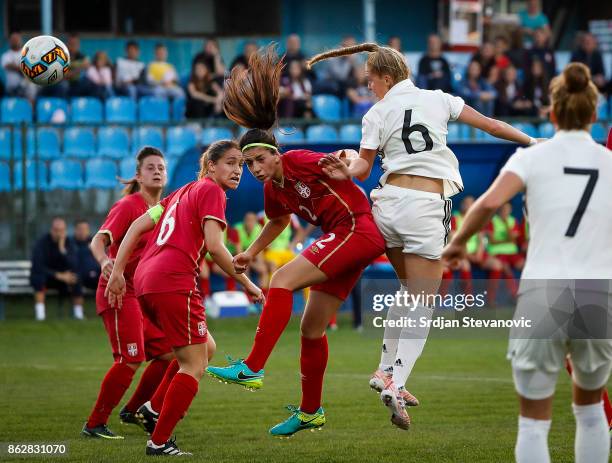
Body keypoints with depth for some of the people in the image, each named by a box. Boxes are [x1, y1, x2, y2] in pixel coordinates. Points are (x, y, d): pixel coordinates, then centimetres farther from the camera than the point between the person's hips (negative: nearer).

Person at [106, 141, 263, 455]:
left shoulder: (183, 192, 25)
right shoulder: (211, 190, 0)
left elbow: (138, 226, 19)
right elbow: (214, 246, -11)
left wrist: (118, 270, 15)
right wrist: (247, 284, -4)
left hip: (145, 281, 9)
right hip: (174, 281, -9)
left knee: (203, 349, 22)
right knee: (194, 365, -3)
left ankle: (155, 409, 13)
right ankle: (159, 442, -6)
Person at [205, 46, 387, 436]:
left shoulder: (299, 162, -15)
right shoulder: (273, 190, 9)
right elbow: (279, 221, 30)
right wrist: (251, 253, 23)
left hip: (357, 230, -9)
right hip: (344, 242, 9)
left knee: (283, 279, -21)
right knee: (312, 328, 11)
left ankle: (253, 368, -24)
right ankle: (311, 412, 25)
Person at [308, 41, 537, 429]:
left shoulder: (377, 114, 5)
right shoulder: (438, 99, 6)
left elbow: (363, 167, -1)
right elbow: (490, 125, 10)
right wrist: (534, 142, 19)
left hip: (390, 201, 3)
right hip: (427, 208, -3)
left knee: (409, 290, 25)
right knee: (423, 304, 1)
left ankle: (386, 371, 21)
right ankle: (396, 385, -14)